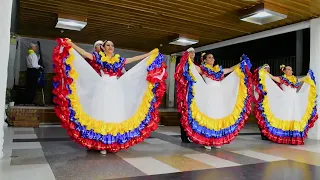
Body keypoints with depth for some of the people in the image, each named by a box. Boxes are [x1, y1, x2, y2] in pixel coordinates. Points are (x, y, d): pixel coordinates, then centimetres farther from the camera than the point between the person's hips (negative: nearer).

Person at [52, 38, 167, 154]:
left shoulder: (119, 60, 15)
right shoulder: (98, 57, 9)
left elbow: (134, 59, 18)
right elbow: (83, 52, 5)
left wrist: (150, 54, 19)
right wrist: (70, 44, -3)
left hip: (116, 90, 3)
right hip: (103, 89, -3)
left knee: (116, 115, 1)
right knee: (103, 114, -4)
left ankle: (114, 142, 10)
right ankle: (102, 144, 0)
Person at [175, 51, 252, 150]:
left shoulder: (219, 69, 18)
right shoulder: (202, 69, 4)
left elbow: (231, 69, 28)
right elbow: (192, 66, -11)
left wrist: (242, 63, 31)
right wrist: (187, 58, -24)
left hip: (219, 97, 5)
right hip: (208, 96, -5)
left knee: (219, 117, 3)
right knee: (208, 116, -7)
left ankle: (217, 141, 11)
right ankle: (207, 141, -2)